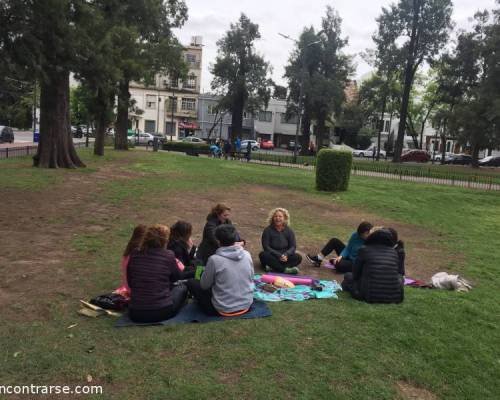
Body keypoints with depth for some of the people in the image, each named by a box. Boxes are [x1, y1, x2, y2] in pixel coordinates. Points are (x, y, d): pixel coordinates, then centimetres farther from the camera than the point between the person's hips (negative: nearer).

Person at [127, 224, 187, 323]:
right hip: (162, 312, -5)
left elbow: (130, 283, 9)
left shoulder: (134, 255, -3)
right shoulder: (168, 255, -12)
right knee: (182, 288, 22)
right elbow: (176, 277, 7)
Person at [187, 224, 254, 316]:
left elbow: (204, 285, -8)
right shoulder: (247, 255, -8)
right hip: (247, 306, 6)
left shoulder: (214, 259, -20)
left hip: (224, 310, -5)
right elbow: (251, 278, 6)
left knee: (191, 282, 11)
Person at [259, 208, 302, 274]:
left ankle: (273, 267, -36)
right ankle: (285, 269, -36)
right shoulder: (267, 230, -6)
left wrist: (286, 255, -23)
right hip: (272, 256, -2)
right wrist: (279, 255, -24)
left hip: (285, 256, 2)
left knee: (298, 257, -22)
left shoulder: (289, 231, 2)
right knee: (263, 255, -32)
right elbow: (266, 247, -12)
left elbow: (293, 246, -2)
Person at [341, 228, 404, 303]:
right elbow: (401, 272, 16)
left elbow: (356, 273, 8)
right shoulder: (394, 252, 7)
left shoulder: (364, 250, 1)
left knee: (348, 276, 20)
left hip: (371, 295, -1)